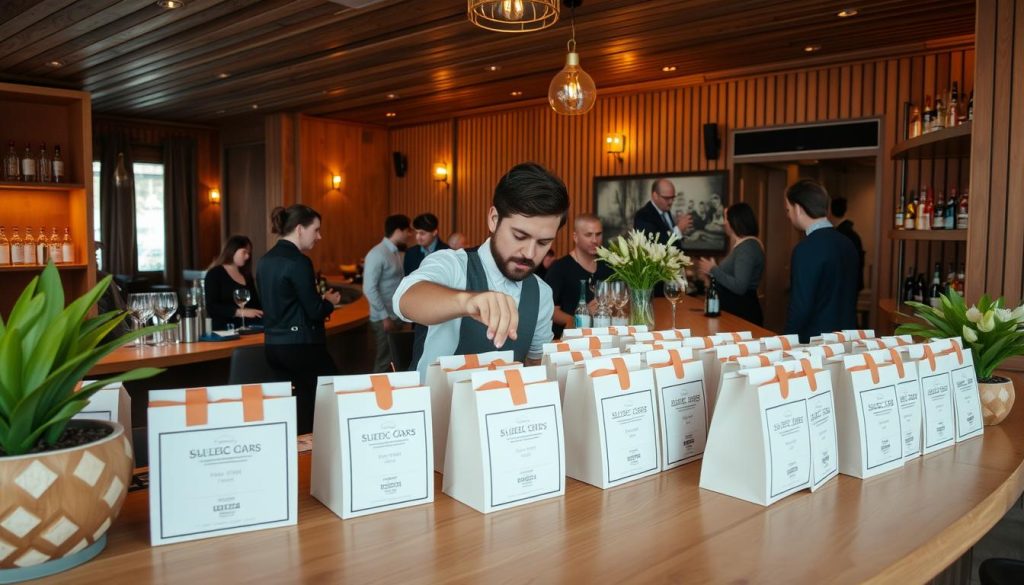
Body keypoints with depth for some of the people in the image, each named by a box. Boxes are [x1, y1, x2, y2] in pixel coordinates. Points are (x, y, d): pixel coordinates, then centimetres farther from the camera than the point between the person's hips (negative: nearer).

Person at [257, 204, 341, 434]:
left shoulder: (265, 261, 10)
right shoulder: (298, 262, -15)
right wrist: (329, 302, 4)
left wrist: (319, 300, 14)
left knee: (305, 402, 16)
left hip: (274, 346, 8)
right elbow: (314, 312, -16)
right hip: (301, 345, -8)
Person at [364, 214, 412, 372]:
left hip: (397, 317, 8)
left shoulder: (395, 253, 11)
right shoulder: (377, 254, -15)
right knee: (385, 362, -1)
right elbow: (369, 289, -19)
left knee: (394, 360, 13)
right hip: (384, 319, -8)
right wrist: (385, 317, -19)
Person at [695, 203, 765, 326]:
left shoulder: (747, 247, -17)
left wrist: (713, 270, -16)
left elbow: (739, 287, -25)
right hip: (735, 310, 9)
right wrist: (711, 274, 11)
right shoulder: (743, 244, 13)